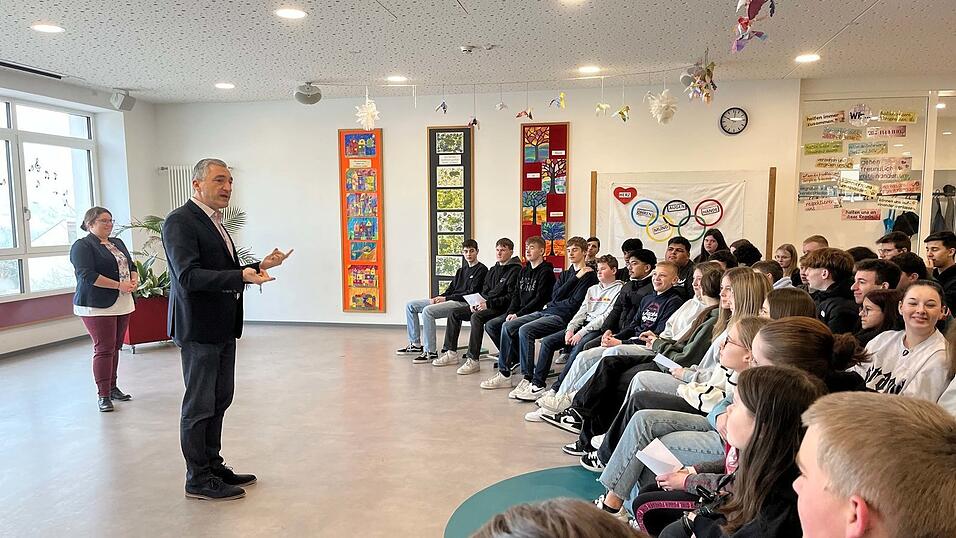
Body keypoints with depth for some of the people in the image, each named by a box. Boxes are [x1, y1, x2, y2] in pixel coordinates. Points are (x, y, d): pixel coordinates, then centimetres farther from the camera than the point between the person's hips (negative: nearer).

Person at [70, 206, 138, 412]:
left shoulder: (118, 243, 17)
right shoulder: (82, 246, -6)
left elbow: (131, 266, 18)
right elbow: (87, 275, -17)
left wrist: (134, 281, -4)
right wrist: (119, 285, -20)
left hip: (122, 305, 7)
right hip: (97, 307, -7)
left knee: (115, 347, 11)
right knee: (103, 349, -7)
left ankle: (112, 387, 21)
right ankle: (103, 395, -2)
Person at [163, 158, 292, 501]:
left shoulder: (214, 223, 15)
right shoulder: (180, 221, -14)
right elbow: (188, 276, -24)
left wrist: (259, 266, 6)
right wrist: (241, 276, -32)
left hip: (223, 328, 9)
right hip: (199, 329, -9)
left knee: (219, 400, 17)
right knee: (199, 405, 2)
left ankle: (213, 466, 30)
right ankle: (198, 479, 14)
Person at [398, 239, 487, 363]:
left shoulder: (481, 270, -4)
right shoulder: (461, 270, 23)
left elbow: (472, 294, -13)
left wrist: (446, 298, -13)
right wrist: (439, 298, -1)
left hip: (463, 303, -9)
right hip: (450, 300, 9)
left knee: (427, 310, -31)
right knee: (410, 305, 5)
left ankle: (430, 352, -26)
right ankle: (415, 344, 8)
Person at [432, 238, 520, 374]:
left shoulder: (515, 270, -7)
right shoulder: (493, 270, 20)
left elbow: (511, 297, -16)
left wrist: (489, 304, -22)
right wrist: (478, 303, 0)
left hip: (502, 308, -9)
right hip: (486, 305, 9)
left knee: (477, 317, -35)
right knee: (455, 313, 0)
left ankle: (473, 360, -33)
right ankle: (451, 353, 3)